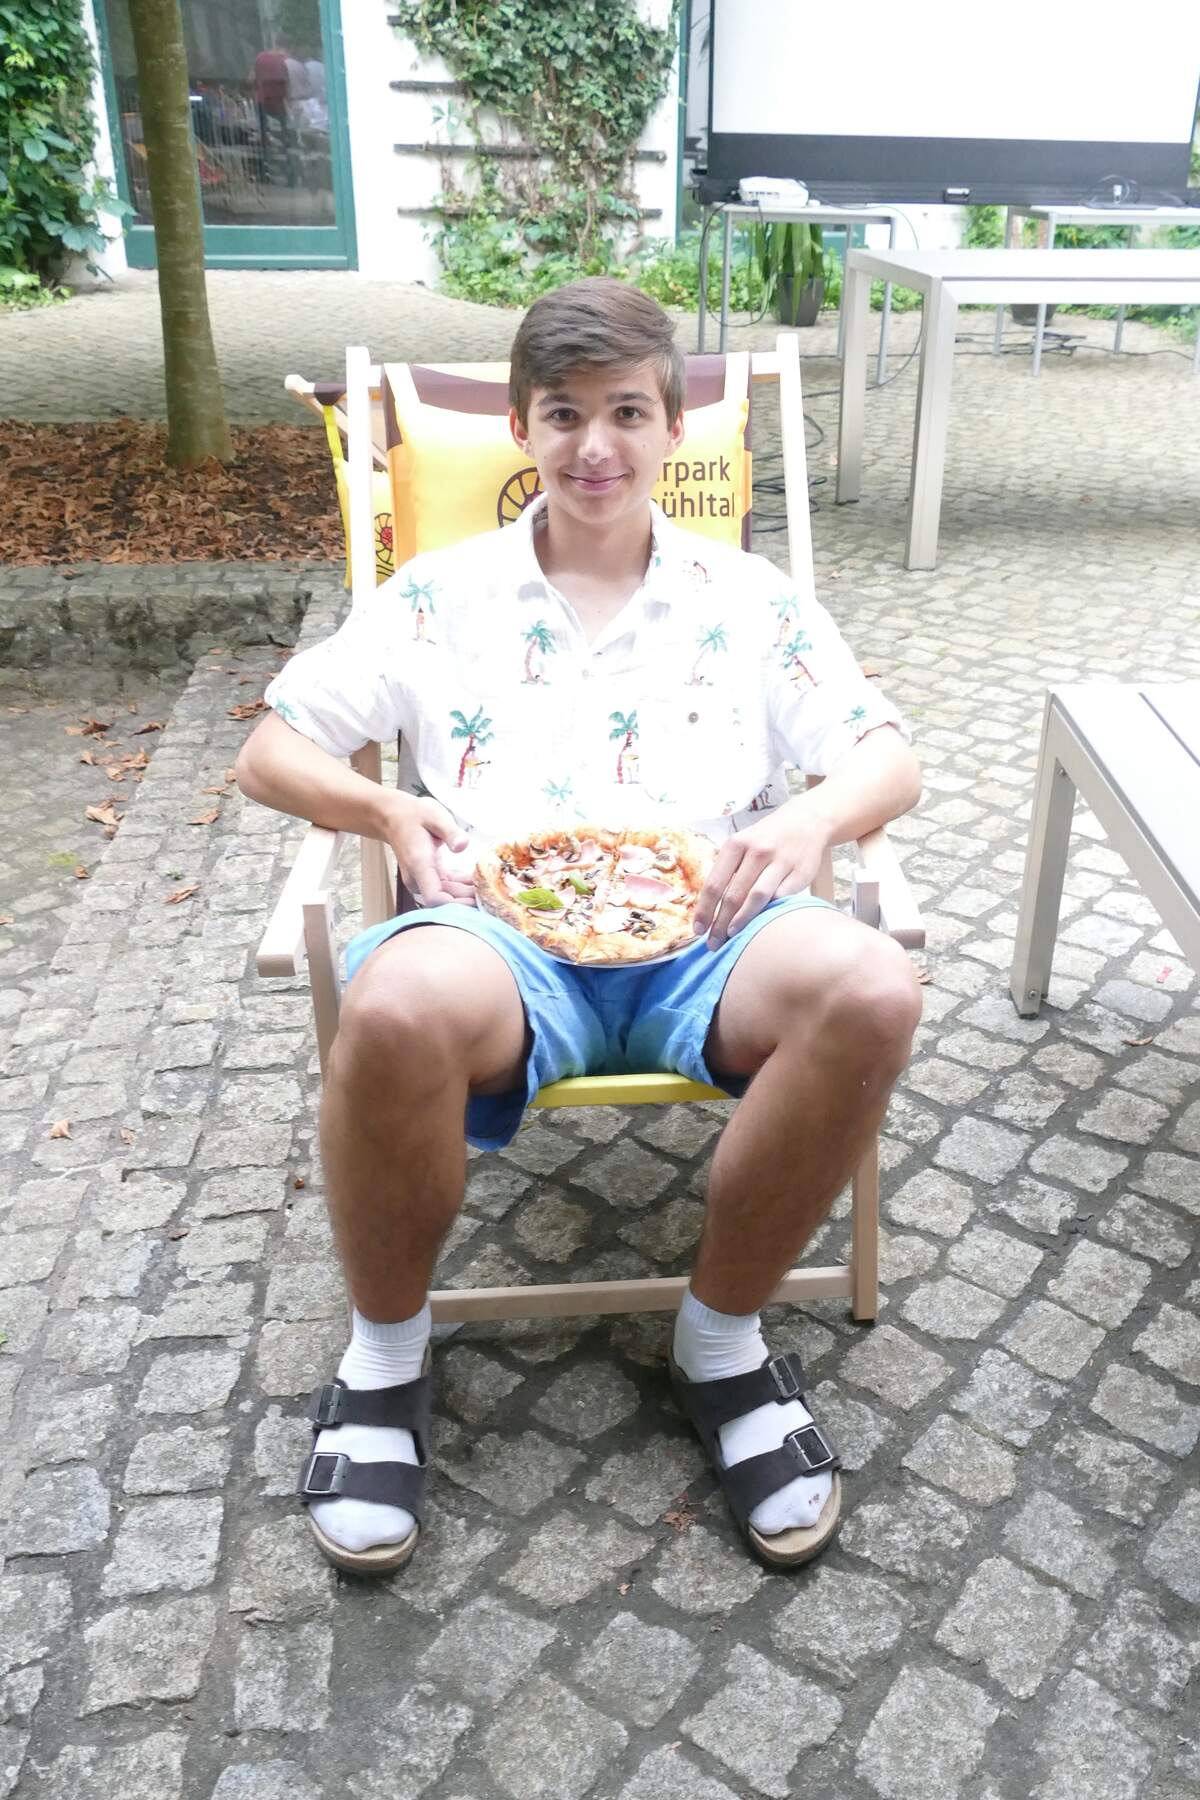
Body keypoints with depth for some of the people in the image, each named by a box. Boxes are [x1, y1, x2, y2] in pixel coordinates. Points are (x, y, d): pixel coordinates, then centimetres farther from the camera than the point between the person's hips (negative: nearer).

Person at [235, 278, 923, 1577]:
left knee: (872, 989, -32)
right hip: (504, 934, -1)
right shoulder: (440, 597, 17)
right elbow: (269, 752, 16)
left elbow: (890, 761, 15)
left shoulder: (747, 601, 19)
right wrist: (384, 810, -5)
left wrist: (815, 819, -9)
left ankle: (721, 1336, -7)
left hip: (698, 935, 2)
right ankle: (385, 1350, -6)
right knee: (398, 1008, -38)